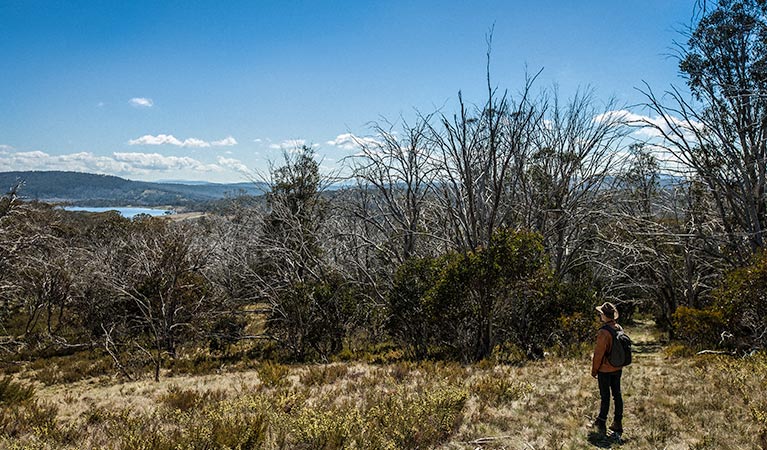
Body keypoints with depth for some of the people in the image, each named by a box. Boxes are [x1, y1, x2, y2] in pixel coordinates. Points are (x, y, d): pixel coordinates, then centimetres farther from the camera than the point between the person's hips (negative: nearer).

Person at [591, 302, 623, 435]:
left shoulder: (603, 332, -24)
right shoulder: (619, 329, 1)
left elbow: (598, 353, -20)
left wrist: (594, 370, -8)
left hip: (605, 370, -7)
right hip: (617, 369, 7)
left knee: (605, 396, 2)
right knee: (617, 394, 13)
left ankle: (601, 423, 13)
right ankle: (617, 423, 21)